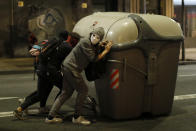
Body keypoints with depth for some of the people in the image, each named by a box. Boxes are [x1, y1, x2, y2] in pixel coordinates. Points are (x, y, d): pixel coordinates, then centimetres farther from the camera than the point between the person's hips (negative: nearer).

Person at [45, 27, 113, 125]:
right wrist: (106, 51, -8)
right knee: (83, 90, -2)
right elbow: (94, 59, -15)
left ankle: (50, 117, 11)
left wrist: (100, 46, 11)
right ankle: (77, 117, 6)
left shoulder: (93, 45, 13)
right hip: (71, 68, -10)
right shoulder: (85, 42, -15)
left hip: (67, 68, 10)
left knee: (66, 93, 10)